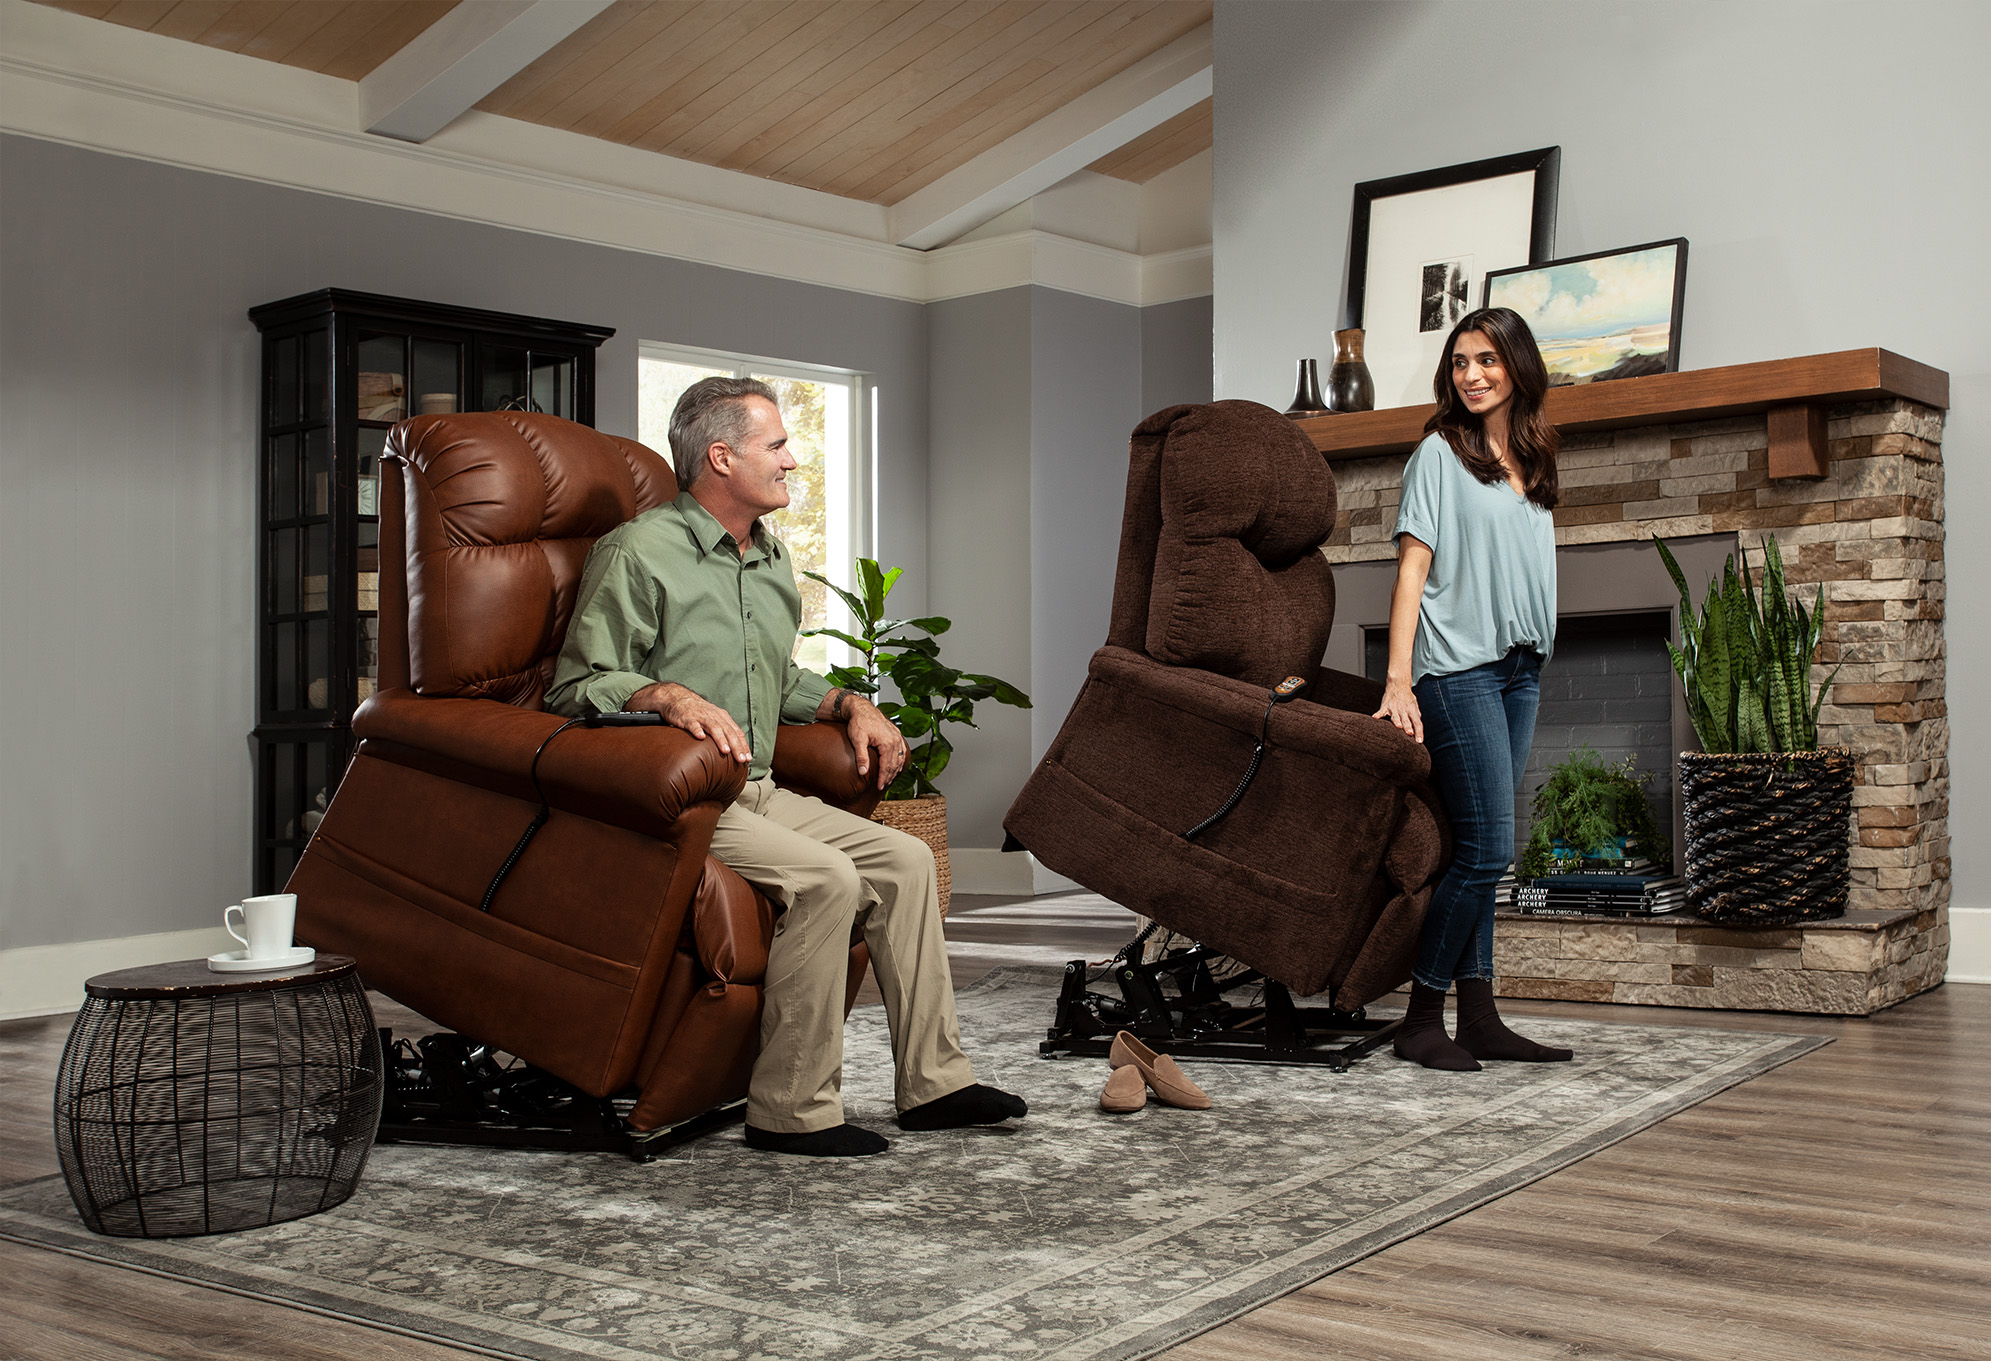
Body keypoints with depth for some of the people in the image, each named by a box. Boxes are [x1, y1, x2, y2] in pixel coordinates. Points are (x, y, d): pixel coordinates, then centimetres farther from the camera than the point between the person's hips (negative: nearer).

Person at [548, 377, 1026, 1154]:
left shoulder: (771, 563, 19)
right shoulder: (638, 553, -7)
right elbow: (577, 685, -11)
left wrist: (850, 704, 13)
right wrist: (670, 695, -28)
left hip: (757, 793, 9)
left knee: (906, 859, -4)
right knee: (826, 879, -27)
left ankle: (933, 1083, 1)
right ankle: (794, 1111, -18)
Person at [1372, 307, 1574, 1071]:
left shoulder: (1532, 461, 17)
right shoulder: (1440, 452, -2)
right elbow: (1414, 566, -8)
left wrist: (1537, 655, 11)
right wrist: (1398, 680, -16)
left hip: (1521, 668, 7)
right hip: (1459, 669, -7)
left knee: (1481, 852, 7)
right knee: (1486, 849, -11)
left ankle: (1479, 1018, 10)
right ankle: (1421, 1018, -2)